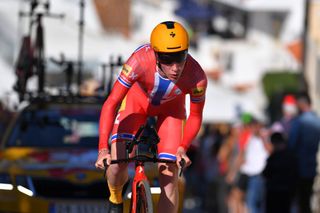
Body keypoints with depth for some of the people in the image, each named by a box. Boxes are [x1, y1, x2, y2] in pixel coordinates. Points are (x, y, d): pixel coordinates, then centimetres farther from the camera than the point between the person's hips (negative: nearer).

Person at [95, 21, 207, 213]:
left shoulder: (197, 77, -36)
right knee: (117, 164, -18)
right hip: (138, 99, -1)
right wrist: (103, 149, -48)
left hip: (170, 107, 1)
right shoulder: (140, 61, -42)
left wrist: (183, 148, -30)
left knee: (169, 178, -9)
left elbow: (195, 116, -16)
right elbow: (111, 104, -38)